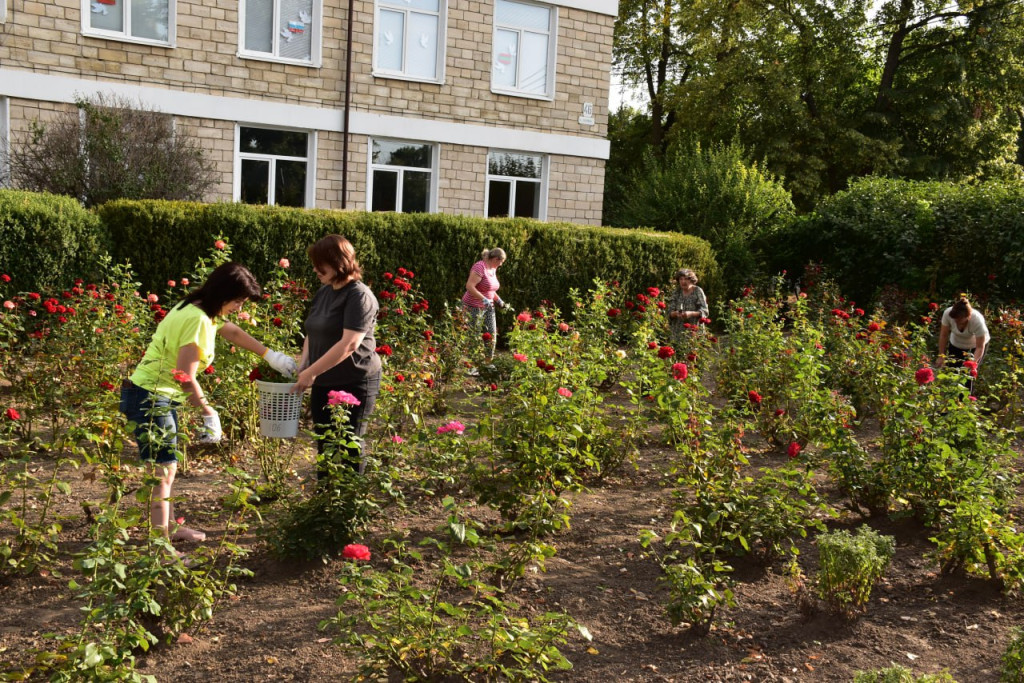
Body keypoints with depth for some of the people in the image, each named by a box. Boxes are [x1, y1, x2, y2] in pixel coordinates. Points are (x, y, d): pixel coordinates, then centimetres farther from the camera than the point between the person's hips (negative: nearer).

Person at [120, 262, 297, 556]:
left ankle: (169, 528, 34)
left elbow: (233, 332, 26)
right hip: (150, 398, -10)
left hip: (158, 397, 10)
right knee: (163, 471, -8)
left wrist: (270, 355, 24)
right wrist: (209, 413, -16)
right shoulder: (198, 320, -23)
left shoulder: (198, 310, 7)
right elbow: (185, 377, -26)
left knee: (166, 468, 20)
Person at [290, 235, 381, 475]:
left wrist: (311, 372, -20)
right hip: (323, 384, 8)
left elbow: (349, 344, -23)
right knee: (324, 446, 14)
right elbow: (312, 335, 18)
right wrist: (301, 366, 1)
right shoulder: (324, 292, 11)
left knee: (347, 448, 1)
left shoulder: (359, 296, -15)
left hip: (354, 385, -8)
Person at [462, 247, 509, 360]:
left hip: (487, 307, 9)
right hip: (474, 307, -9)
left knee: (491, 335, 7)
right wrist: (484, 299, -31)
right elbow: (469, 286, -26)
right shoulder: (480, 267, -18)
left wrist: (499, 301, 14)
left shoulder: (493, 269, 10)